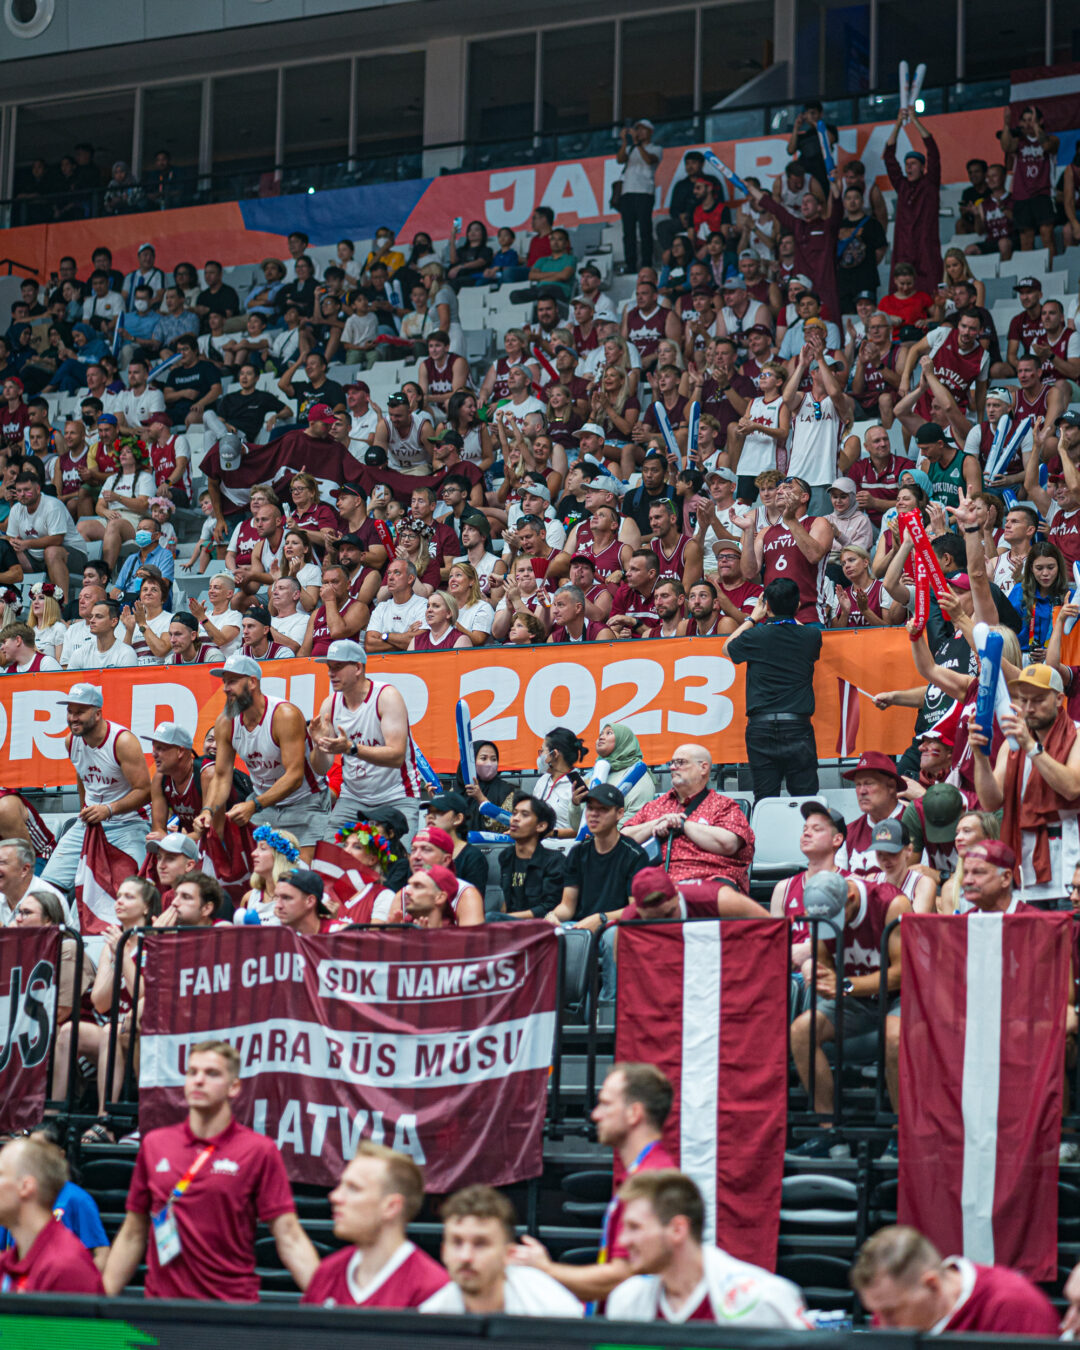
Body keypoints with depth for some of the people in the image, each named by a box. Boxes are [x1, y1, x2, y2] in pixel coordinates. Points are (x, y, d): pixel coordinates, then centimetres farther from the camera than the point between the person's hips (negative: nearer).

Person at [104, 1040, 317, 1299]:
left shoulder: (260, 1151, -3)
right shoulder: (154, 1144, 7)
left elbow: (289, 1239, -7)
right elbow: (132, 1236, 13)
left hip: (233, 1305, -3)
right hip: (161, 1305, 3)